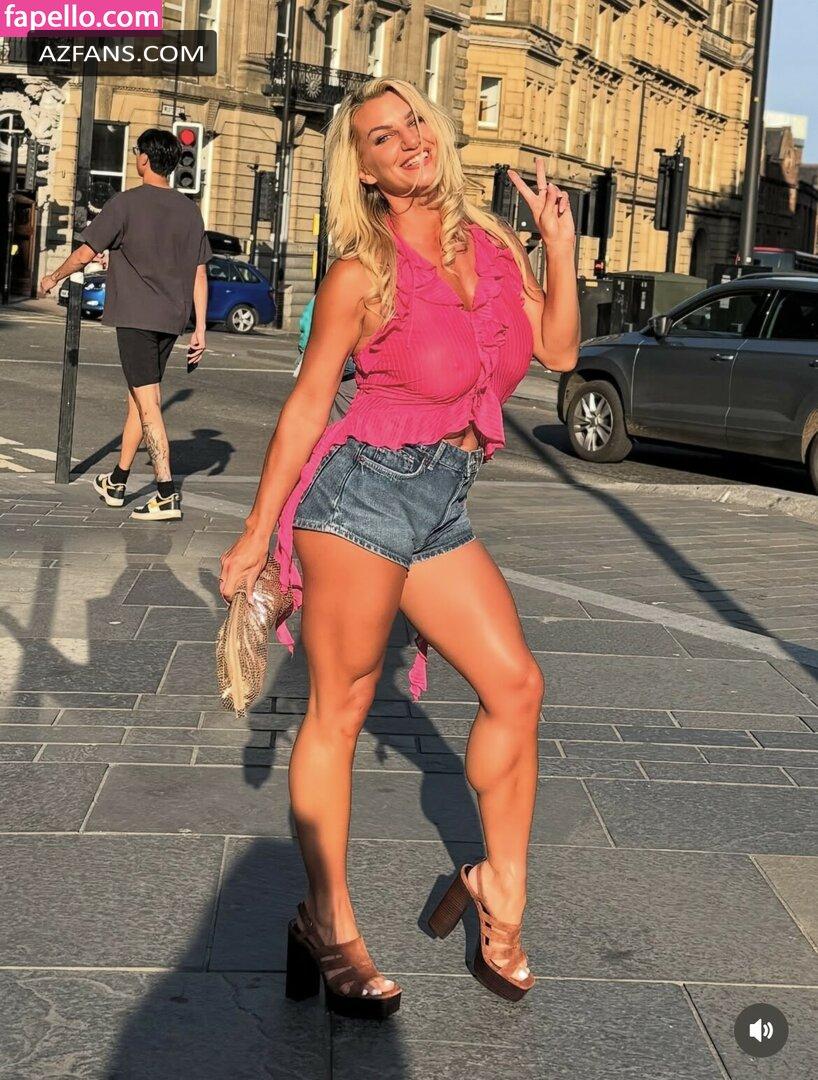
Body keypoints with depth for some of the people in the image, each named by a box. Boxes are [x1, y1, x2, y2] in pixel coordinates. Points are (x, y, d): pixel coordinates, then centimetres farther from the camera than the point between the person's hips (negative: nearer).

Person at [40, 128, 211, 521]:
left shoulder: (127, 203, -7)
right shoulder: (189, 210, 9)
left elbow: (86, 253, -5)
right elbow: (199, 274, 7)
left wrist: (54, 278, 13)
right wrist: (200, 330, 10)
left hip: (136, 316, -6)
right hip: (172, 319, 6)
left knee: (148, 403, -8)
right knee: (138, 396, 17)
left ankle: (167, 495, -15)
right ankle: (117, 481, 28)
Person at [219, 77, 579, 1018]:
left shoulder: (490, 239, 9)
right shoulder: (363, 271, -8)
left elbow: (558, 350, 11)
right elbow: (307, 403, -4)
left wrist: (558, 242, 3)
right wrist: (255, 537, -2)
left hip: (440, 508, 7)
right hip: (366, 491, -6)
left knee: (515, 685, 5)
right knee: (338, 710, 1)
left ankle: (501, 891, 20)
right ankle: (327, 926, 12)